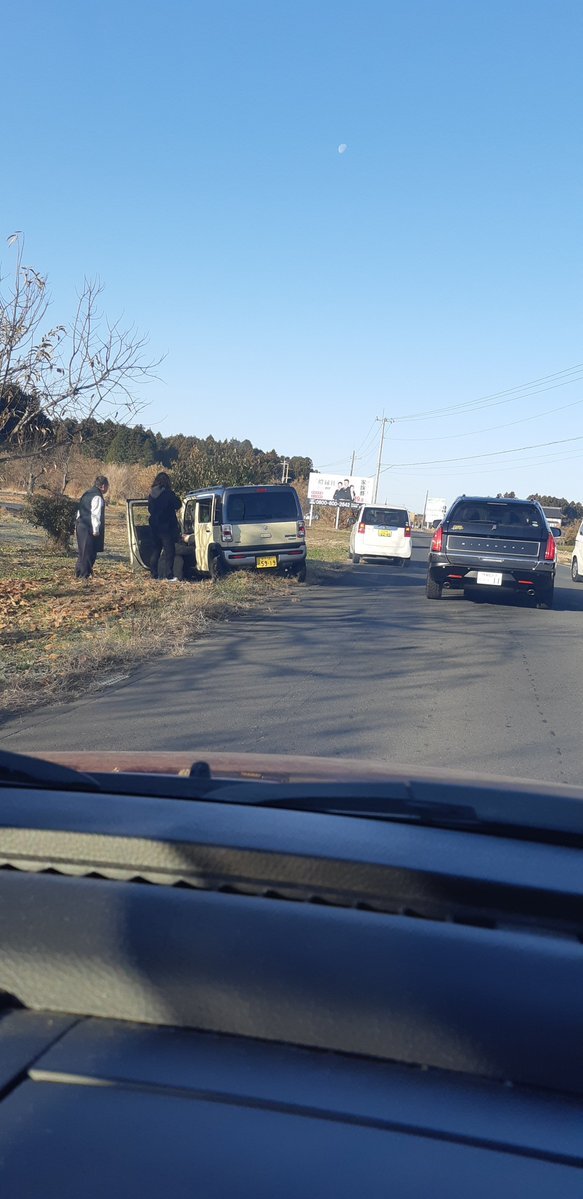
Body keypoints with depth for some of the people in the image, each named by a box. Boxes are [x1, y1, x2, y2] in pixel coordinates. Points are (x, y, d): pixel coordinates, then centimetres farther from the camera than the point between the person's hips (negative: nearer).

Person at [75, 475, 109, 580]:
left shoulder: (87, 494, 17)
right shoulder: (97, 497, -14)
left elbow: (80, 511, 22)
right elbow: (95, 514, -20)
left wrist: (77, 526, 25)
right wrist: (96, 530, -18)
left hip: (80, 525, 10)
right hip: (88, 528, -10)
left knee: (83, 551, 16)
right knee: (88, 552, -4)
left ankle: (80, 572, 21)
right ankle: (85, 574, -2)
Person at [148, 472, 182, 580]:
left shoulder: (151, 495, 6)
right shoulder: (168, 493, -13)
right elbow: (178, 504, -5)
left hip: (155, 527, 6)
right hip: (166, 527, -6)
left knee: (155, 551, 13)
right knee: (169, 551, -3)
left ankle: (154, 574, 14)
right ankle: (169, 575, -6)